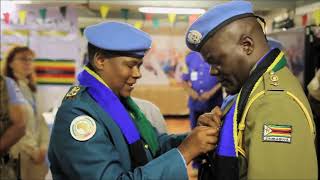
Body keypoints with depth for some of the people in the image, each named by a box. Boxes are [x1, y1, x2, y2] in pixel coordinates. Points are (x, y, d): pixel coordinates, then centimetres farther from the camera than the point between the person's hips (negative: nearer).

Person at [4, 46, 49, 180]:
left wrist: (43, 147, -1)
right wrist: (33, 150, -12)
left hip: (37, 153, 7)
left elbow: (40, 120, 11)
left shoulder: (31, 89, 15)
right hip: (19, 154, -7)